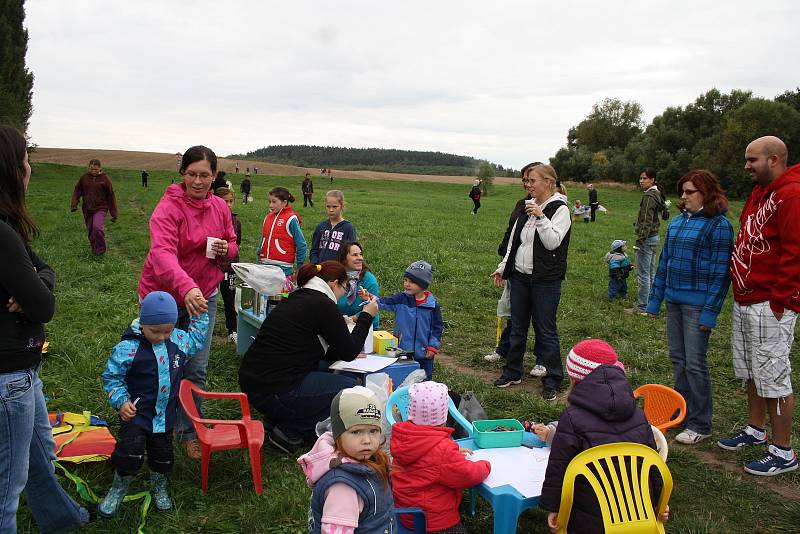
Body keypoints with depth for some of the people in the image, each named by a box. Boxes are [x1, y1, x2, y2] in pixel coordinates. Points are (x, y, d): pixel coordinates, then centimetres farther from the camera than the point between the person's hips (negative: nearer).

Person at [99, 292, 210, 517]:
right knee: (130, 453, -13)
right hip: (136, 412, -4)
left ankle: (159, 486, 42)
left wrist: (200, 314, 9)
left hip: (164, 413, 4)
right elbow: (111, 376, -8)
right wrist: (121, 401, -16)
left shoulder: (179, 340, -3)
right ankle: (118, 490, 15)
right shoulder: (128, 348, -18)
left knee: (162, 454, 15)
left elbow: (197, 338, 18)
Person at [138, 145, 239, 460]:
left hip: (203, 297, 4)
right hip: (163, 296, -4)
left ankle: (189, 432, 22)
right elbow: (162, 251, -35)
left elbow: (232, 245, 14)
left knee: (196, 369, 6)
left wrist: (226, 249, -13)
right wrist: (186, 288, -51)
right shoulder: (169, 207, -19)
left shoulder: (220, 207, 0)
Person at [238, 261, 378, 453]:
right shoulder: (324, 305, -11)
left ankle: (275, 420, 17)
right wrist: (366, 316, 8)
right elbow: (349, 352, -2)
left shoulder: (294, 299, 16)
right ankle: (290, 432, 1)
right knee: (349, 387, 2)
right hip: (276, 392, -9)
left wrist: (350, 353, 27)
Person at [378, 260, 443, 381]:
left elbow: (437, 327, 0)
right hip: (402, 351, 1)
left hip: (423, 353, -1)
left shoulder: (432, 305, -6)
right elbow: (384, 303, -19)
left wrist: (433, 347, -4)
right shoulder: (401, 299, -4)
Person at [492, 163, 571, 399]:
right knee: (517, 327, 14)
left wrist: (540, 217, -24)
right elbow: (514, 240, 17)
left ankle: (552, 380, 11)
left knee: (545, 328, 0)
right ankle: (512, 372, 26)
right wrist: (503, 268, 17)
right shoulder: (526, 207, 11)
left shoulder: (560, 209, -8)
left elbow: (553, 242, -20)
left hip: (546, 279, -6)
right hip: (520, 275, 6)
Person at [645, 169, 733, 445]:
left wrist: (710, 312, -16)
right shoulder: (676, 222, 11)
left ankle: (700, 424, 10)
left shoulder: (718, 224, -10)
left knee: (695, 363, -2)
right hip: (674, 300, 7)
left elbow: (720, 272, -12)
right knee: (677, 359, 13)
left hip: (698, 303, -7)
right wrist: (655, 299, 15)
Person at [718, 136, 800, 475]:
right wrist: (739, 288, 14)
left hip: (770, 306, -10)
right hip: (745, 301, 10)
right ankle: (755, 431, 35)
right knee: (751, 372, 20)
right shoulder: (759, 193, 16)